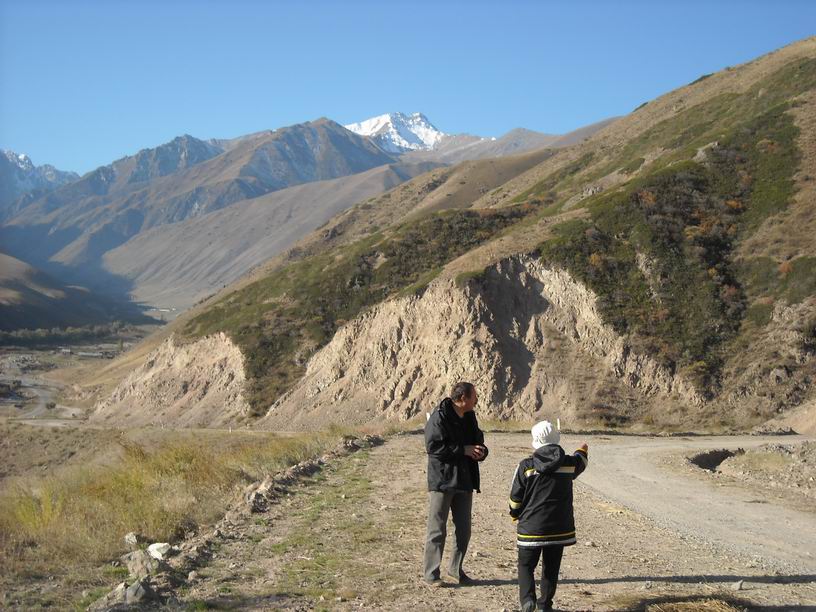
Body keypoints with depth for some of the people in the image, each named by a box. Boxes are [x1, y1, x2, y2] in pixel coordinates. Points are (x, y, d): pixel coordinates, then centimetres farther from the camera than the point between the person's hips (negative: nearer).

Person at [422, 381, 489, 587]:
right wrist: (464, 450, -20)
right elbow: (433, 447, -20)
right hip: (442, 481, -7)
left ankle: (456, 568, 28)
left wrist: (481, 451, -3)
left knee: (464, 529, 13)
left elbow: (478, 440, 21)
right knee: (437, 529, -1)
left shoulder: (470, 417, 10)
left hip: (464, 481, 8)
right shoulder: (440, 417, -14)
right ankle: (431, 573, 8)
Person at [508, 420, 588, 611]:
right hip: (560, 528, 2)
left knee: (526, 565, 10)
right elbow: (579, 464, 22)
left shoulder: (526, 466, -11)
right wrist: (583, 452, 44)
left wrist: (515, 515, 15)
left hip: (531, 527, -2)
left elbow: (515, 497, -4)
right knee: (551, 567, 16)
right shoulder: (569, 463, -4)